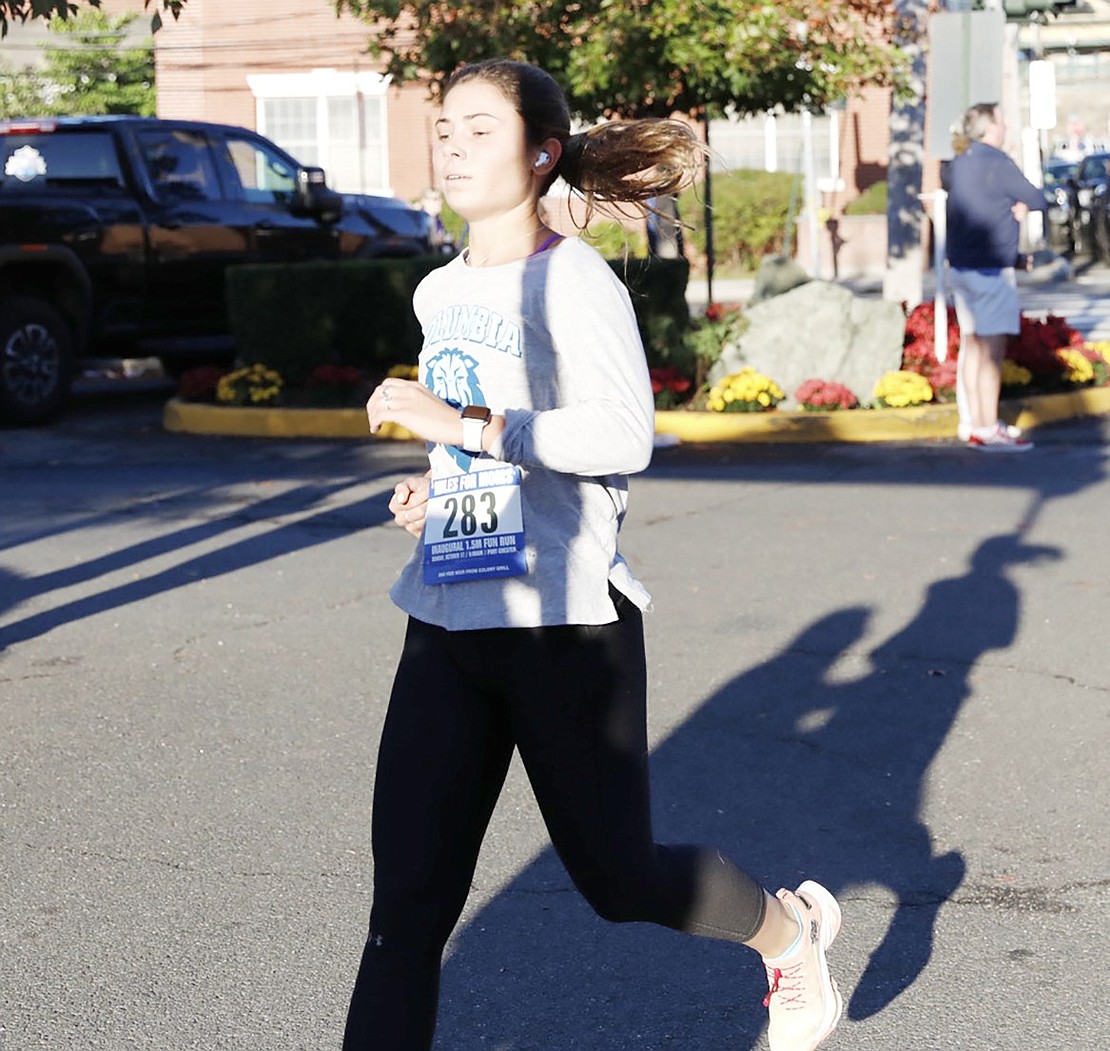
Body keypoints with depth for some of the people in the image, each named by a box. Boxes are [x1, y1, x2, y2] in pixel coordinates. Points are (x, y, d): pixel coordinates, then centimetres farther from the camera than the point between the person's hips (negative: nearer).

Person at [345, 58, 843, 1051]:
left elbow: (624, 436, -22)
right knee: (407, 903, 0)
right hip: (450, 621, 6)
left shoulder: (573, 281, -10)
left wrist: (463, 425, -23)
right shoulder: (439, 293, 13)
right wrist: (439, 485, 9)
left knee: (617, 874, 9)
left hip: (562, 617, -6)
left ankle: (792, 931, 38)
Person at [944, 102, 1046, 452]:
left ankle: (971, 424, 20)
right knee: (992, 349, -7)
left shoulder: (958, 164, 10)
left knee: (971, 346, 14)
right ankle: (988, 431, -7)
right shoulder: (996, 162, -14)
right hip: (991, 267, -9)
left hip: (960, 266, 9)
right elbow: (1038, 200, -10)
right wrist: (1024, 201, 13)